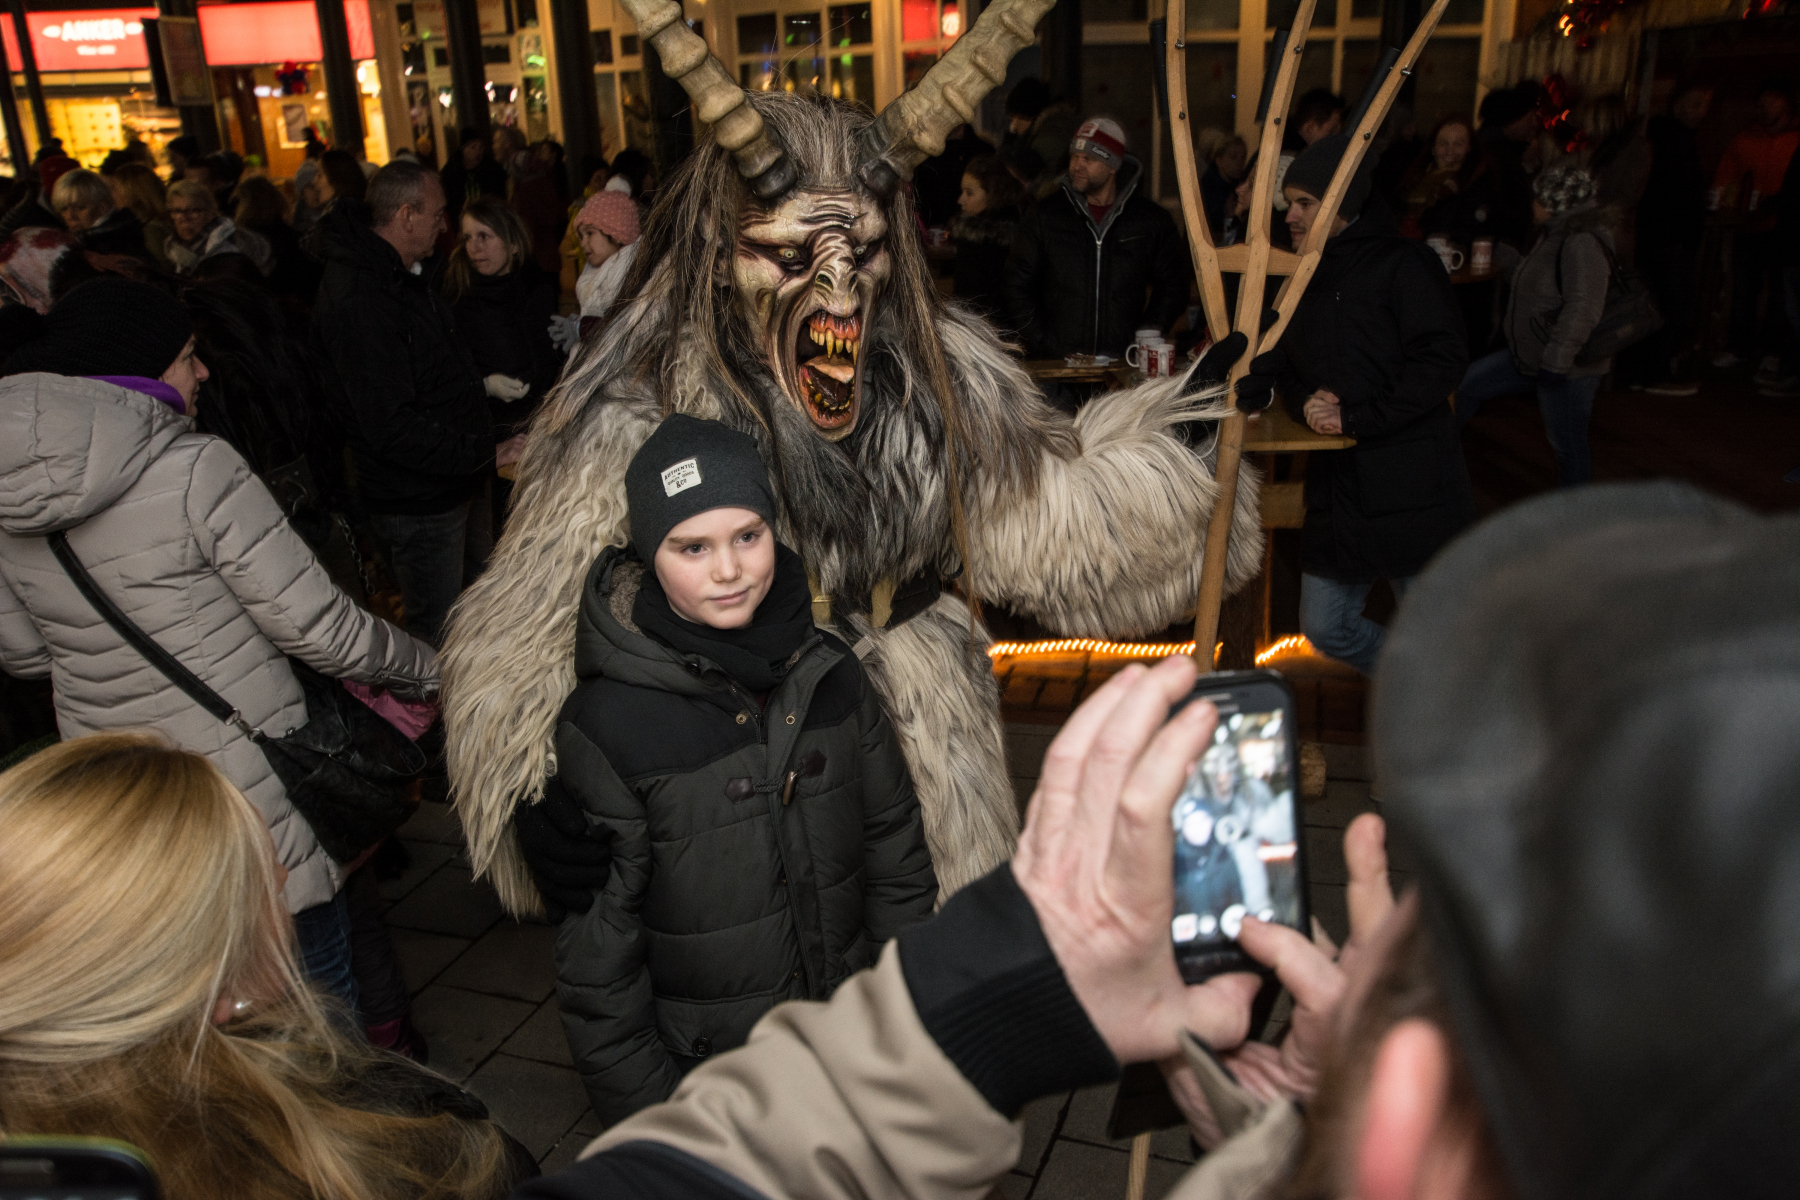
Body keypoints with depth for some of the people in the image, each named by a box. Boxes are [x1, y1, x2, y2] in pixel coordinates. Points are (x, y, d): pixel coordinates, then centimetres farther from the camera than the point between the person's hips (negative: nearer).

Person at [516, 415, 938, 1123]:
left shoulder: (829, 672, -8)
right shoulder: (604, 724, -20)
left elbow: (895, 848, 2)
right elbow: (595, 941, -14)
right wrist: (644, 1112, -11)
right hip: (702, 1067, -4)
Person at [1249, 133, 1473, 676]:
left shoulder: (1403, 264, -7)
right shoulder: (1301, 278, 16)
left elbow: (1442, 358, -16)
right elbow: (1283, 366, 21)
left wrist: (1356, 416, -19)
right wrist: (1304, 402, -2)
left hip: (1412, 493, -7)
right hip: (1336, 487, 7)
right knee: (1325, 628, 12)